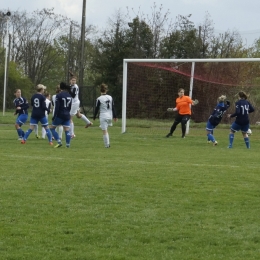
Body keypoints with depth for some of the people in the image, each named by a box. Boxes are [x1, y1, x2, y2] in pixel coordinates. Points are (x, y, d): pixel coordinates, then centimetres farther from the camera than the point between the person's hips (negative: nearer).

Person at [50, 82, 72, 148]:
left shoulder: (58, 95, -11)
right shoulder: (69, 96, 9)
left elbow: (57, 107, -14)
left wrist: (54, 116, -10)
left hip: (60, 115, -5)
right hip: (67, 115, 6)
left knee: (52, 128, 7)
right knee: (67, 130, 5)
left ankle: (59, 142, -6)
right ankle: (68, 144, -1)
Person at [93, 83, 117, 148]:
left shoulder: (99, 99, -9)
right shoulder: (110, 97, 4)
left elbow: (97, 109, -4)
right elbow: (113, 108, 8)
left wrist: (94, 117, 9)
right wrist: (114, 116, 13)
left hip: (103, 116, -5)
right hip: (110, 116, 5)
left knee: (104, 131, -2)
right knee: (106, 130, 26)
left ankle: (107, 144, -4)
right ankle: (108, 143, 24)